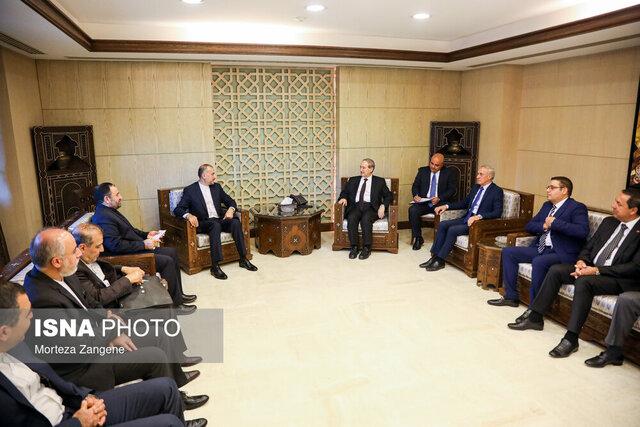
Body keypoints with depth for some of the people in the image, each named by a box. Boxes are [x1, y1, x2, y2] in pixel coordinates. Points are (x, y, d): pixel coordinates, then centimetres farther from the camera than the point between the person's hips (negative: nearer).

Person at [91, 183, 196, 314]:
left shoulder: (111, 210, 12)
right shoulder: (103, 217, -20)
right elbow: (116, 245, -27)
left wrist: (146, 234, 9)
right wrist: (143, 244, -20)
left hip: (138, 248, 11)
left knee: (172, 252, 8)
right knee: (167, 261, -20)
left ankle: (178, 294, 15)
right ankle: (174, 304, -8)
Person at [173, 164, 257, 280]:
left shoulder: (217, 187, 14)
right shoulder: (190, 190, 0)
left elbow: (230, 201, 16)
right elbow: (177, 210, -5)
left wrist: (231, 209, -8)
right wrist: (188, 215, -27)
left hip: (219, 220, 4)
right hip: (202, 223, -4)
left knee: (235, 222, -25)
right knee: (215, 224, -36)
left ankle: (243, 259, -20)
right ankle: (215, 266, -38)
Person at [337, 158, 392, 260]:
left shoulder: (380, 181, 15)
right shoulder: (353, 180, 22)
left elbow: (389, 195, 11)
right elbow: (344, 192, 23)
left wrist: (383, 206, -8)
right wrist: (343, 198, -1)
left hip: (371, 207, -2)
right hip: (356, 206, 2)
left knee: (366, 218, -35)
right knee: (351, 218, -32)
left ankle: (366, 249, -24)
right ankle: (354, 247, -22)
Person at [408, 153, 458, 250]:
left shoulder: (450, 172, 5)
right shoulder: (423, 171, 14)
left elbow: (452, 189, -1)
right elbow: (415, 185, 13)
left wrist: (439, 198, -17)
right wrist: (416, 195, -10)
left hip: (441, 203, -2)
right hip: (423, 202, 3)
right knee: (413, 210, -27)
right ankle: (418, 238, -11)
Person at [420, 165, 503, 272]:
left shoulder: (497, 191, -8)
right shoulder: (476, 187, 15)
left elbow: (497, 212, -18)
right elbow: (464, 202, 23)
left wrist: (479, 216, -32)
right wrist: (446, 206, 9)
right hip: (466, 219, 8)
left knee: (453, 230, -25)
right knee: (442, 225, -10)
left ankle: (440, 260, -15)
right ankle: (435, 256, -10)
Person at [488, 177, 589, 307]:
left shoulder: (577, 208, -5)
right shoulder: (547, 205, 18)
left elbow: (583, 231, -23)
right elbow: (528, 226, 16)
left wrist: (555, 223, -19)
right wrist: (544, 226, -5)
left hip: (562, 253, -8)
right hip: (540, 248, 8)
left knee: (539, 262, -36)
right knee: (508, 252, -2)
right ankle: (511, 296, 3)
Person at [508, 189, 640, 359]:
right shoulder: (609, 222, 14)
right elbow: (588, 247, 18)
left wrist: (597, 270, -22)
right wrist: (581, 261, -5)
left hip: (620, 279, -7)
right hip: (591, 268, 7)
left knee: (583, 282, -34)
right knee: (555, 270, -11)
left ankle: (571, 338, -30)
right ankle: (535, 317, -6)